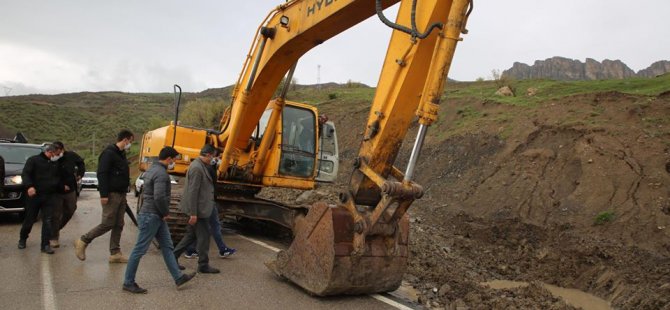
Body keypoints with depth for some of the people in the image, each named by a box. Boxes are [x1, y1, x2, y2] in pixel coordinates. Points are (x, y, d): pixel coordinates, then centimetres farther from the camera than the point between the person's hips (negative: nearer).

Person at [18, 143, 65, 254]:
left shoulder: (56, 164, 15)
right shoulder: (34, 160, -1)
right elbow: (25, 174, -10)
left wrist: (63, 186, 9)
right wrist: (29, 186, -24)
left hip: (50, 197, 3)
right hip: (35, 195, -3)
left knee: (47, 221, -3)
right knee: (30, 219, 9)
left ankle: (45, 245, 0)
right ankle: (22, 239, 33)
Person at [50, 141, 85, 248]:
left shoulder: (71, 155, -8)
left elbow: (81, 163, 14)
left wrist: (80, 174, 6)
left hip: (70, 190, 5)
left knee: (70, 211, 17)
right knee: (56, 214, -2)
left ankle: (57, 229, 39)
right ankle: (53, 238, 9)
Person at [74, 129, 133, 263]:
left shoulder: (121, 154, 18)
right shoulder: (109, 153, -11)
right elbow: (102, 174, -18)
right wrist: (103, 194, -23)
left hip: (121, 194, 9)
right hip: (111, 194, -9)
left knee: (118, 225, 7)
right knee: (107, 223, -6)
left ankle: (115, 253, 12)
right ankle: (82, 242, 11)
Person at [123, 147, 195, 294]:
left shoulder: (152, 169, 13)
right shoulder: (161, 173, -19)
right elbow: (159, 197, -29)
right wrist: (165, 212, -11)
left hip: (157, 216, 11)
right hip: (151, 216, -11)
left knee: (167, 247, 12)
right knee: (140, 250, 0)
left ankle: (178, 277, 17)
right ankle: (128, 283, 12)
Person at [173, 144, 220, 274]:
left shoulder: (199, 165, 11)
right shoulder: (197, 168, -20)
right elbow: (192, 192, -23)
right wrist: (193, 213, -21)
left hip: (200, 209, 10)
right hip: (198, 210, -10)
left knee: (191, 235, 18)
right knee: (203, 236, 1)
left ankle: (173, 258, 26)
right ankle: (203, 265, 13)